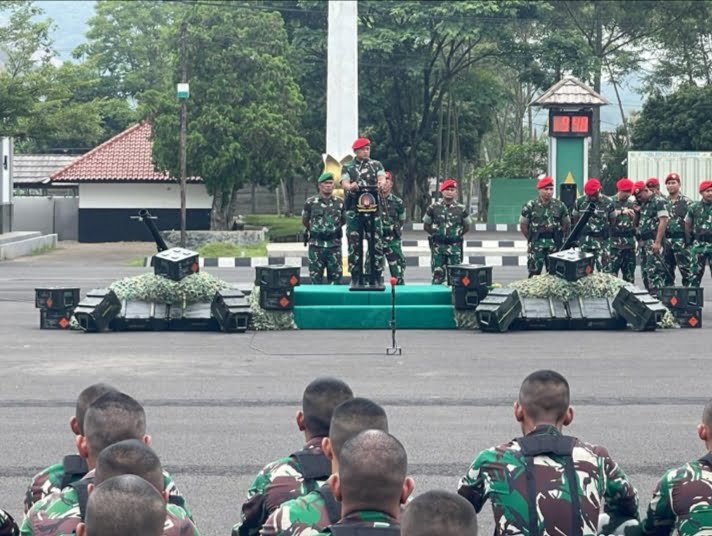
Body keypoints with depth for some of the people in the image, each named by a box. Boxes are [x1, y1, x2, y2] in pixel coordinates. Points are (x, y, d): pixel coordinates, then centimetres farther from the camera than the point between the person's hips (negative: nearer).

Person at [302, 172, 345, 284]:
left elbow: (343, 220, 17)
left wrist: (334, 229, 10)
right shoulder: (311, 202, 1)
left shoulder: (339, 203, 5)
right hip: (316, 245, -1)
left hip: (334, 245, 1)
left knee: (335, 278, 4)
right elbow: (304, 222, 12)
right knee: (316, 278, 2)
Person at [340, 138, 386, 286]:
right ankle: (356, 278, 7)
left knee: (376, 243, -5)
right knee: (354, 244, 1)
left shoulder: (376, 165, 13)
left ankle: (377, 278, 1)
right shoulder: (347, 167, 11)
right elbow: (344, 183, -5)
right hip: (353, 210, 0)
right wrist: (350, 187, -30)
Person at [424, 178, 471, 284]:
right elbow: (426, 225, 10)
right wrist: (435, 235, 3)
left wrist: (458, 235, 5)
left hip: (455, 247, 0)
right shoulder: (434, 207, 2)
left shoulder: (461, 209, 3)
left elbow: (466, 226, 14)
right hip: (438, 246, 0)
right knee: (438, 275, 1)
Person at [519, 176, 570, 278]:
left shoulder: (560, 206, 4)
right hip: (536, 246, -2)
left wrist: (559, 237, 9)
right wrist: (531, 239, 6)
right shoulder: (531, 206, -2)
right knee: (534, 273, -3)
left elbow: (567, 224, 14)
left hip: (555, 245, 2)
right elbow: (523, 225, 4)